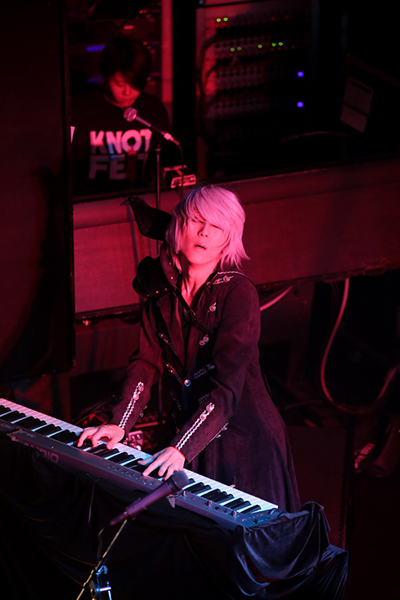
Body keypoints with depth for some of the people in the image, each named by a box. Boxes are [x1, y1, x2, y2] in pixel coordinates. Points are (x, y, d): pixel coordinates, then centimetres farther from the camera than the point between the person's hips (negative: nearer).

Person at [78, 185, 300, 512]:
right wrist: (119, 424, -16)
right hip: (182, 432, 5)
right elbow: (147, 361, -1)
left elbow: (227, 386, -26)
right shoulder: (163, 288, 1)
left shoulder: (239, 292, -18)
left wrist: (181, 448, -35)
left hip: (242, 440, -5)